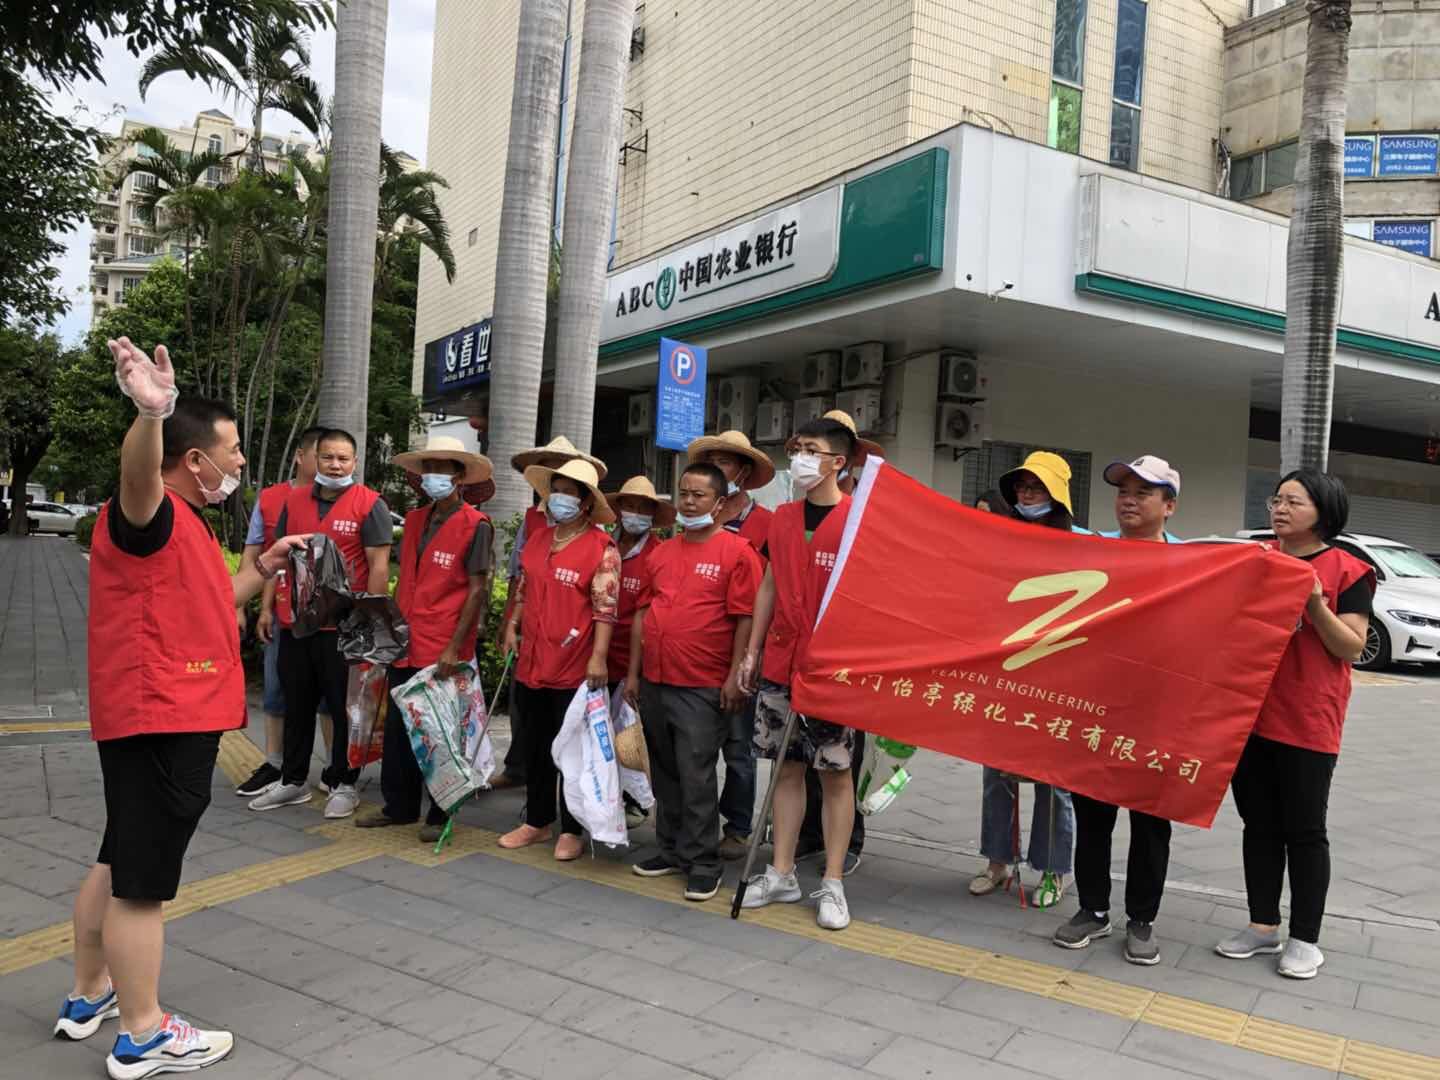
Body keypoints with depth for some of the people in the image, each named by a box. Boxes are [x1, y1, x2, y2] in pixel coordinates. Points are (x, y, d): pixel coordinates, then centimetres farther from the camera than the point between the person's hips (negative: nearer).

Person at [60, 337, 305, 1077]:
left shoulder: (182, 523, 17)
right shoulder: (148, 513, -15)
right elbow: (137, 474, -40)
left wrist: (261, 570, 21)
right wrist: (152, 411, -59)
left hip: (165, 718, 11)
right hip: (162, 722, -11)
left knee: (119, 863, 20)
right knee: (142, 881, -2)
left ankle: (89, 998, 35)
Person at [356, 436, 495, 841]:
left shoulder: (475, 526, -8)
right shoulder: (414, 520, 11)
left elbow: (477, 591, -11)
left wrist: (454, 647, -15)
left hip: (444, 652, -6)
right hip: (406, 646, 6)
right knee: (397, 728, 12)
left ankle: (439, 814, 19)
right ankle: (399, 806, 27)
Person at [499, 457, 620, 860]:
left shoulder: (601, 547, -12)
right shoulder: (537, 539, 9)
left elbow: (606, 607, -16)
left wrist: (598, 657, -21)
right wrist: (512, 626, 10)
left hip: (574, 666, -7)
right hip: (532, 661, 7)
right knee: (535, 744, 17)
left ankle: (571, 830, 19)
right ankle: (537, 821, 31)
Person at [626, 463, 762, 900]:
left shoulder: (737, 552, -5)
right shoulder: (662, 553, 13)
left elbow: (745, 619, -9)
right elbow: (642, 614, 15)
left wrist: (735, 676, -13)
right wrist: (634, 673, 12)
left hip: (703, 688, -6)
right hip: (654, 683, 6)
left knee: (697, 778, -3)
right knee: (665, 774, 15)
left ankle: (701, 863, 9)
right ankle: (671, 850, 28)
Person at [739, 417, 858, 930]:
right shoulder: (783, 518, 9)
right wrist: (752, 651, 13)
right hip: (780, 663, 5)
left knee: (835, 772, 3)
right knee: (787, 767, 11)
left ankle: (833, 883, 14)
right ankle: (781, 874, 21)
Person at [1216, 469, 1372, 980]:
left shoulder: (1347, 571, -5)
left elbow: (1351, 648, -8)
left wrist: (1316, 606, -22)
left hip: (1308, 723, -4)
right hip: (1250, 714, 5)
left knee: (1304, 830, 5)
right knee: (1259, 824, 12)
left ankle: (1305, 939, 17)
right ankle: (1263, 925, 24)